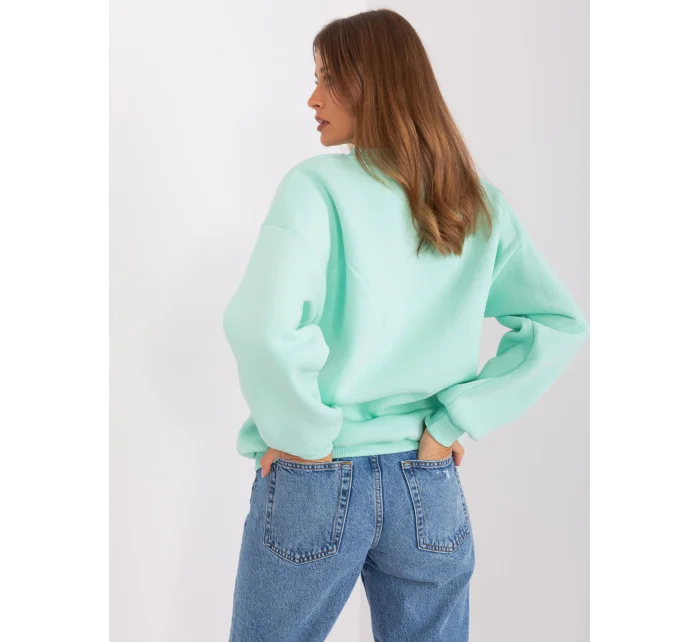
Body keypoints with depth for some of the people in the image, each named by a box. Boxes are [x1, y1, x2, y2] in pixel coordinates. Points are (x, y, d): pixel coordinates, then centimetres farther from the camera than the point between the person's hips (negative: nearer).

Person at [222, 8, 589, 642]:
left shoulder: (316, 185, -14)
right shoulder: (480, 203, 2)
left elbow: (262, 325, -27)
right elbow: (562, 323, 1)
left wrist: (304, 435, -12)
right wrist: (455, 421, -1)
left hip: (317, 488, -4)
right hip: (430, 489, 4)